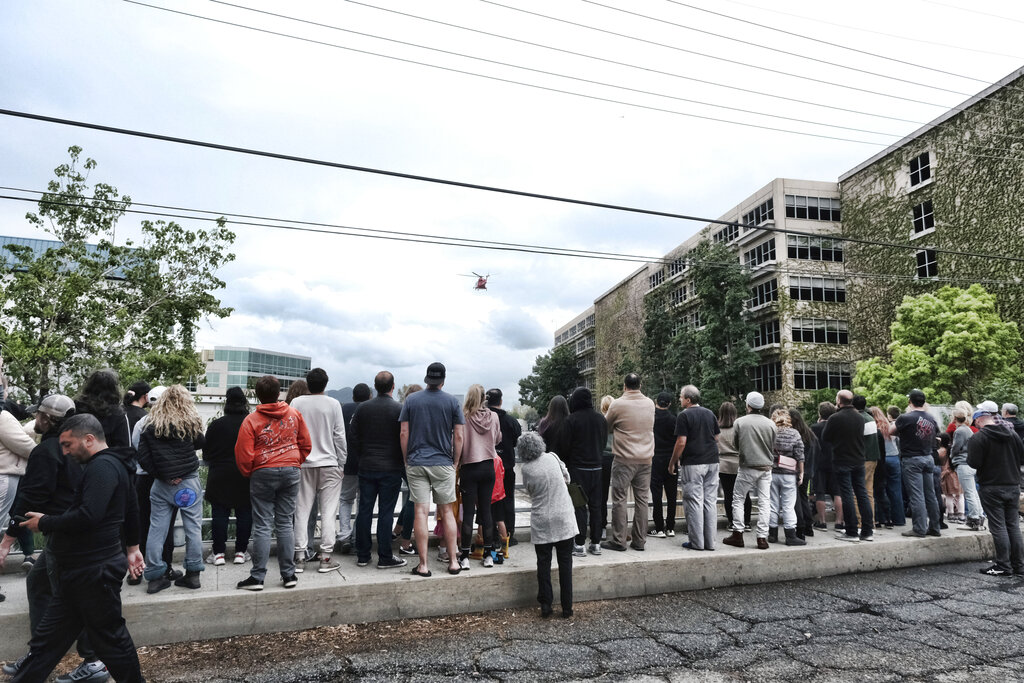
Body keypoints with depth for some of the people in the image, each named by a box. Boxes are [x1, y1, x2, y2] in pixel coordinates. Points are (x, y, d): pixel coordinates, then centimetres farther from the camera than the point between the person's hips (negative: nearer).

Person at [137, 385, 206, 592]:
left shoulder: (150, 427, 0)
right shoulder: (191, 423, -6)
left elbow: (143, 457, -3)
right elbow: (201, 444, 4)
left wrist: (161, 475, -1)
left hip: (160, 485, 2)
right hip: (189, 482, -2)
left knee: (156, 529, 10)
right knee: (193, 528, 7)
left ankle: (154, 577, 14)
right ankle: (193, 573, 12)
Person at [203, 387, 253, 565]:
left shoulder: (215, 425, -4)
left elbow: (206, 455, 4)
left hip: (220, 477, 0)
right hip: (245, 477, 0)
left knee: (219, 514, 8)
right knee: (244, 514, 8)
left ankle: (218, 552, 11)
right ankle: (241, 552, 12)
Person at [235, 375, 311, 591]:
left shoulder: (251, 420, -7)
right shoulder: (294, 414, 3)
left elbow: (243, 454, -7)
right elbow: (306, 444, 9)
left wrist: (248, 474, 11)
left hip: (263, 474, -3)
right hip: (291, 472, 3)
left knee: (262, 526, 3)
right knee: (285, 524, 9)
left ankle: (257, 577, 7)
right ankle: (288, 575, 13)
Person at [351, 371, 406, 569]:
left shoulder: (362, 408, 2)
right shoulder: (400, 409, -9)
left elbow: (353, 436, 6)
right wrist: (403, 462, 5)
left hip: (366, 467, 4)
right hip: (391, 469, -3)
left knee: (364, 510, 11)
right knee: (386, 512, 2)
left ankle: (362, 555, 19)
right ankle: (385, 557, 7)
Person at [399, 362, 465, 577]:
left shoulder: (411, 400, 3)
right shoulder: (452, 402, 0)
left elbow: (404, 433, 0)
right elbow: (459, 436, -1)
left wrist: (406, 461, 9)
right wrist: (455, 463, 8)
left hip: (416, 463, 0)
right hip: (443, 463, 0)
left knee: (421, 512, 1)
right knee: (447, 512, 9)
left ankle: (423, 565, 4)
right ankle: (453, 561, 14)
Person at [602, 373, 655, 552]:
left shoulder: (618, 404, -9)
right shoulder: (650, 404, 4)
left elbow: (606, 427, 3)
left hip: (624, 460, -4)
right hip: (646, 459, 5)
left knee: (619, 500, 2)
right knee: (641, 500, 9)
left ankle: (618, 541, 5)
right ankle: (639, 541, 15)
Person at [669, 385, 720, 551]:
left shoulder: (684, 415, -9)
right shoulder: (709, 413, 11)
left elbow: (681, 442, -13)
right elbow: (716, 438, 15)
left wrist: (672, 463, -5)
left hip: (693, 464, -6)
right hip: (712, 462, 6)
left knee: (695, 502, -1)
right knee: (710, 501, 9)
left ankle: (697, 542, 3)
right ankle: (710, 542, 14)